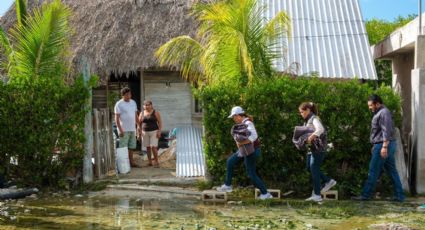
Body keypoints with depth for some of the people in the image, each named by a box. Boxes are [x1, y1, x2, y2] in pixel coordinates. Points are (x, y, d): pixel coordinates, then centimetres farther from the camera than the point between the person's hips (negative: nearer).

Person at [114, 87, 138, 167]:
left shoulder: (133, 102, 11)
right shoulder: (119, 104, -8)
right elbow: (117, 118, -11)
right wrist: (120, 130, -17)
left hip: (132, 129, 6)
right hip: (124, 130, -6)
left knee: (131, 146, 12)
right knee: (123, 148, -4)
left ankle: (131, 162, 21)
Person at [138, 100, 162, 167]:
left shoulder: (155, 113, -4)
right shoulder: (142, 113, 4)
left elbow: (160, 122, -5)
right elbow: (139, 123, 8)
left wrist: (159, 131, -13)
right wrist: (139, 132, 0)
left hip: (154, 132, -3)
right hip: (145, 132, 3)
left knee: (153, 147, -10)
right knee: (148, 147, 5)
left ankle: (156, 162, 0)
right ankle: (150, 162, 12)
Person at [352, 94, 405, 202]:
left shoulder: (384, 113, -13)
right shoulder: (379, 113, 19)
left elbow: (386, 131, -21)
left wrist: (384, 146, -25)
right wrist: (375, 146, 23)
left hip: (382, 145, -10)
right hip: (383, 145, 10)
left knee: (373, 171, -5)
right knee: (392, 171, 9)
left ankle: (366, 195, 0)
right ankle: (399, 196, 11)